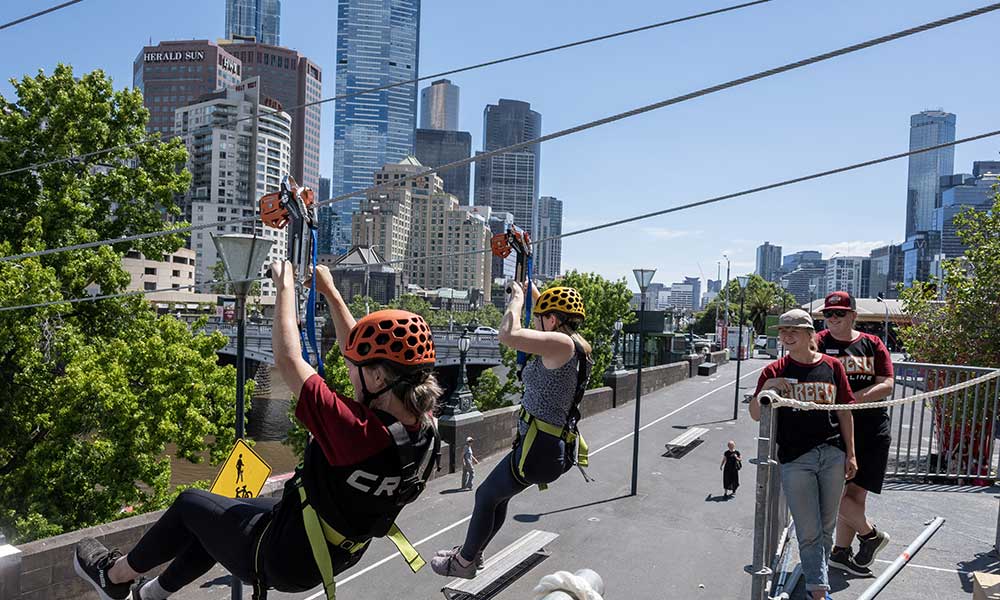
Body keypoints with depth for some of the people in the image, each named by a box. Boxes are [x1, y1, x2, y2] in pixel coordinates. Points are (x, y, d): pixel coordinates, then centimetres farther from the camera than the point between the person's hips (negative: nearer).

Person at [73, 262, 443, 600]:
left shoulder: (359, 433, -38)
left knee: (190, 504, 16)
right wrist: (330, 292, 4)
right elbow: (360, 349, -2)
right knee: (224, 514, 27)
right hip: (335, 556, 7)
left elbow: (287, 361, -29)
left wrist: (285, 286, -16)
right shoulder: (423, 425, -16)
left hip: (284, 561, -7)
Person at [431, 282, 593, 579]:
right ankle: (472, 551, 46)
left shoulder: (562, 344, -22)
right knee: (498, 496, 26)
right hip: (555, 446, 9)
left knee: (486, 497, 12)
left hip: (538, 447, -9)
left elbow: (508, 334, -34)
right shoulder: (576, 344, 5)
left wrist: (518, 297, -19)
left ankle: (464, 562, 33)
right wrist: (533, 292, 26)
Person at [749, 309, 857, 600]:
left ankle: (814, 573, 33)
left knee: (826, 527, 15)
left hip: (832, 455, 3)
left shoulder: (832, 366, 4)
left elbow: (844, 412, 9)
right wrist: (766, 388, -19)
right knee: (809, 531, 0)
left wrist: (850, 454, 7)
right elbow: (756, 415, -1)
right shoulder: (775, 371, 0)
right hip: (795, 459, -2)